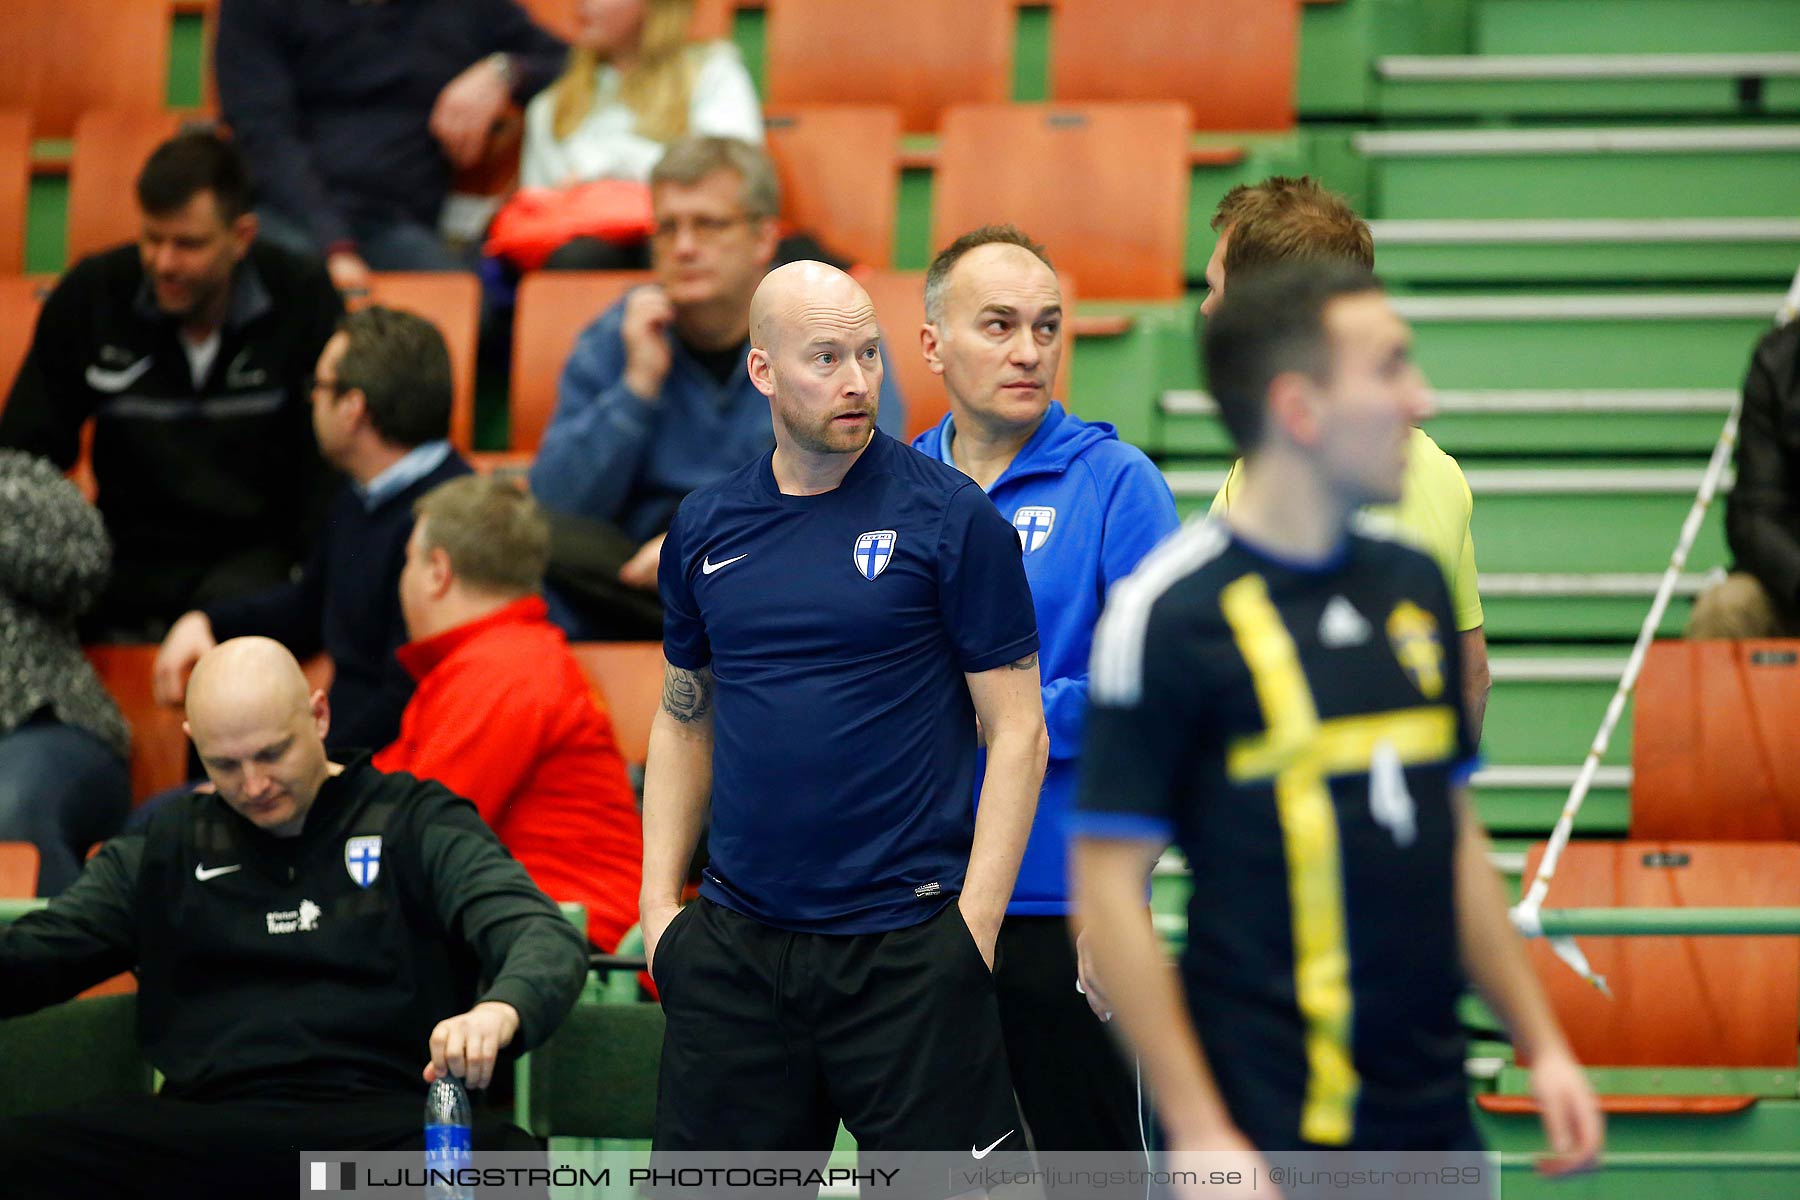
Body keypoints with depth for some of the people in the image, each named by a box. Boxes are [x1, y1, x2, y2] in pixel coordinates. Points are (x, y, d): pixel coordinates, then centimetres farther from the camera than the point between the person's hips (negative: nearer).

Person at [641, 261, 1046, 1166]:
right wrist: (660, 902, 9)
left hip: (904, 946, -4)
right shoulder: (705, 529, 9)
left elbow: (1017, 734, -4)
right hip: (735, 947, 4)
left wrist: (973, 926, -11)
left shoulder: (950, 519, -4)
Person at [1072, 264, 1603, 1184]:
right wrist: (1199, 1132, -16)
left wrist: (1541, 1045, 15)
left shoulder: (1413, 584, 11)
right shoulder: (1171, 610, -9)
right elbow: (1109, 885, -11)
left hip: (1435, 1112, 6)